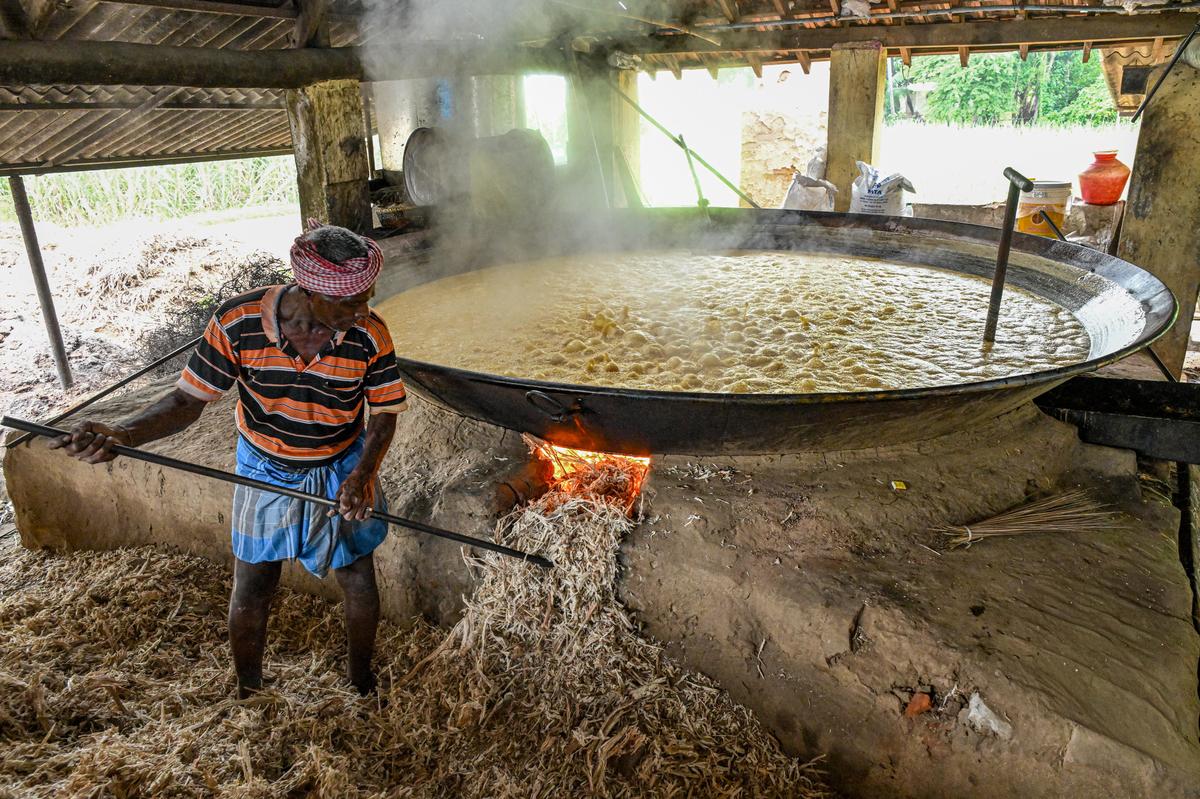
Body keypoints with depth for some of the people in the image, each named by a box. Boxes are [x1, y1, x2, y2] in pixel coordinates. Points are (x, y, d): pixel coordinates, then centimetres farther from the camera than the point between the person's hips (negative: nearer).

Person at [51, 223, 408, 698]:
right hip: (265, 473, 0)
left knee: (359, 583, 12)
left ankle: (360, 677, 42)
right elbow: (189, 400, -15)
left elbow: (384, 414, -12)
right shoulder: (238, 324, -25)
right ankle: (247, 694, 41)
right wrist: (122, 435, -32)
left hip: (343, 475, 0)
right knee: (251, 592, 12)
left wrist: (362, 475, -27)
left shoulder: (370, 335, -24)